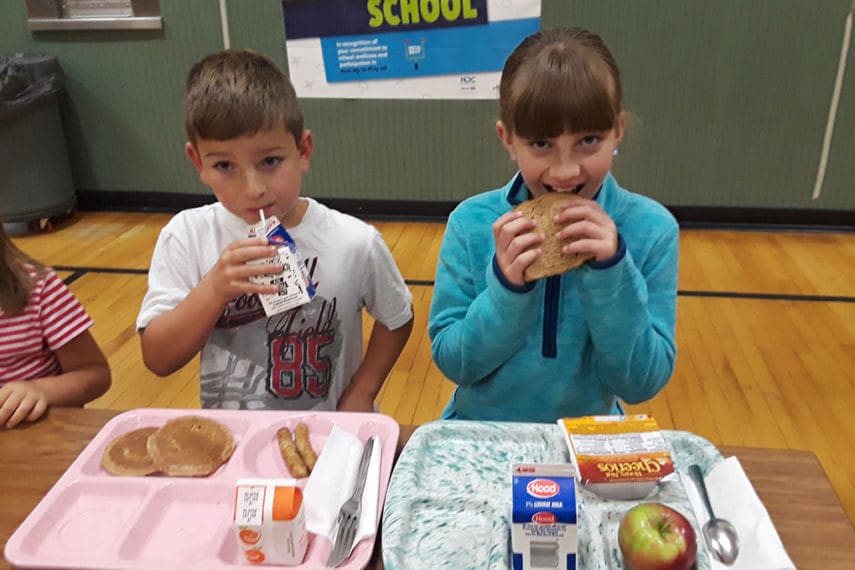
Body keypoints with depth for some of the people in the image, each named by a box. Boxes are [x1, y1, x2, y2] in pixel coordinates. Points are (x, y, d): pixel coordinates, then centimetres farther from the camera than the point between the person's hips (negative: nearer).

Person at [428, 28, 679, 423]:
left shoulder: (652, 229, -9)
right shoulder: (471, 223, -10)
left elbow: (642, 383, -9)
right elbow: (452, 362, -7)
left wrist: (611, 273, -21)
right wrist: (505, 287, -22)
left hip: (589, 439, 0)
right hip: (480, 435, 0)